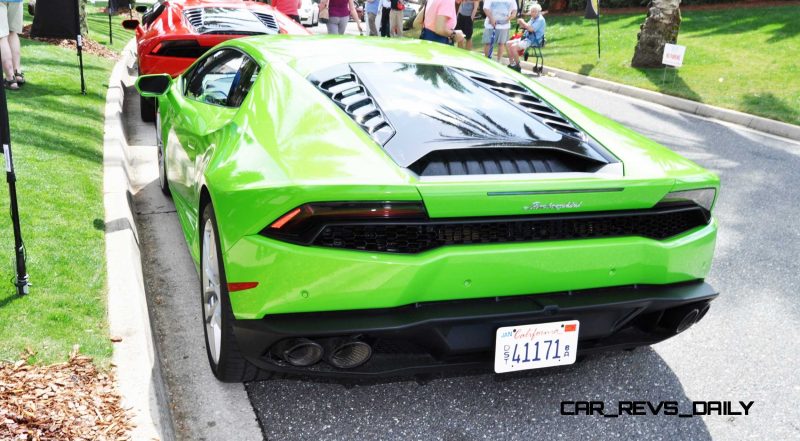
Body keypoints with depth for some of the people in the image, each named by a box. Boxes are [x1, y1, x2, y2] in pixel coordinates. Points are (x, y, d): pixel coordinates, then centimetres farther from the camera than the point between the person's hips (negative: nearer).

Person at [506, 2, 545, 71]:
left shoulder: (540, 20, -13)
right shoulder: (533, 18, 17)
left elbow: (531, 29, -25)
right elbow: (526, 27, 21)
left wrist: (523, 22, -13)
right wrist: (521, 23, 0)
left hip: (534, 41, -10)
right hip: (526, 38, 10)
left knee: (513, 47, -24)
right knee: (509, 43, 1)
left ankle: (517, 67, -11)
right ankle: (511, 64, 1)